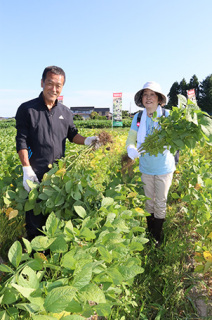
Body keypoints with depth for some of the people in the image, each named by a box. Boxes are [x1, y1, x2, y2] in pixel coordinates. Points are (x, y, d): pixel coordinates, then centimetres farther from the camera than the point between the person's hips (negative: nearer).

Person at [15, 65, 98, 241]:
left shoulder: (65, 112, 8)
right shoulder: (27, 109, -5)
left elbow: (72, 134, 14)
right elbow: (21, 141, -8)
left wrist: (87, 140, -7)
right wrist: (27, 169, -15)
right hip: (36, 173, -3)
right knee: (35, 215, 6)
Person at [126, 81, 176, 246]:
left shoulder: (167, 116, -12)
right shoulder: (138, 118, -3)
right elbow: (130, 139, -1)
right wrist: (132, 150, -24)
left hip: (163, 168, -3)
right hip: (146, 167, 3)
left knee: (160, 203, 9)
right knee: (149, 202, 17)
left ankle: (157, 237, 29)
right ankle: (149, 234, 36)